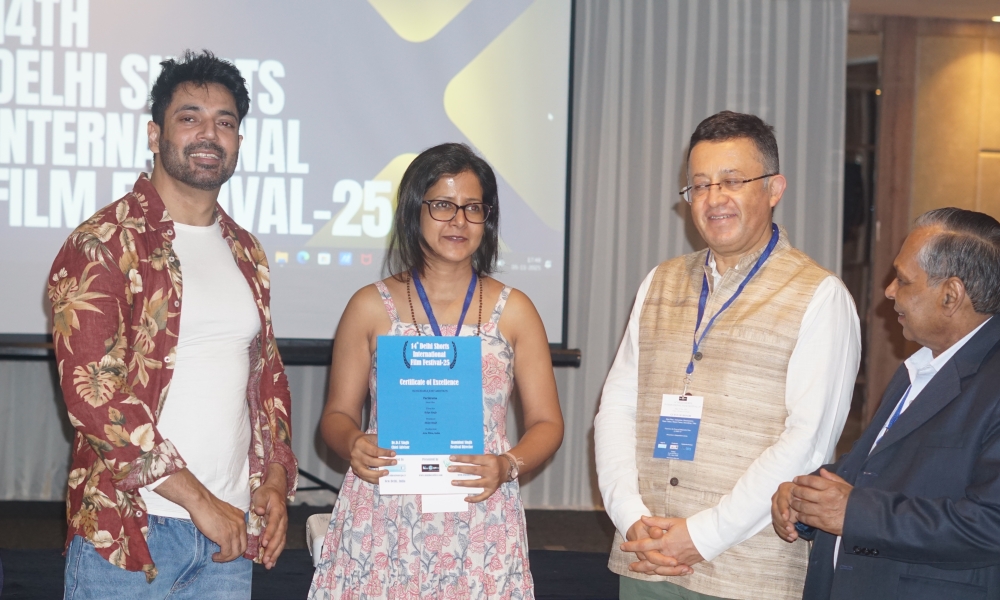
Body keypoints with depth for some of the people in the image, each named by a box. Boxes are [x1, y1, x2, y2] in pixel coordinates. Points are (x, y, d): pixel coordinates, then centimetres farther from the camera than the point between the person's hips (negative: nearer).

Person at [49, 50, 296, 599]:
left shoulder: (245, 254, 14)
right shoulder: (102, 245, -7)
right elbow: (91, 391, -16)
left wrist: (275, 478, 5)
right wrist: (196, 499, -16)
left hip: (230, 533, 6)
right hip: (126, 532, -6)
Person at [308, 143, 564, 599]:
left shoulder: (513, 311, 7)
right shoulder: (371, 307, 5)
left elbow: (546, 423, 7)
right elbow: (337, 414, 9)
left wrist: (507, 466, -13)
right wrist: (352, 444, -13)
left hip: (480, 522, 1)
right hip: (383, 522, 0)